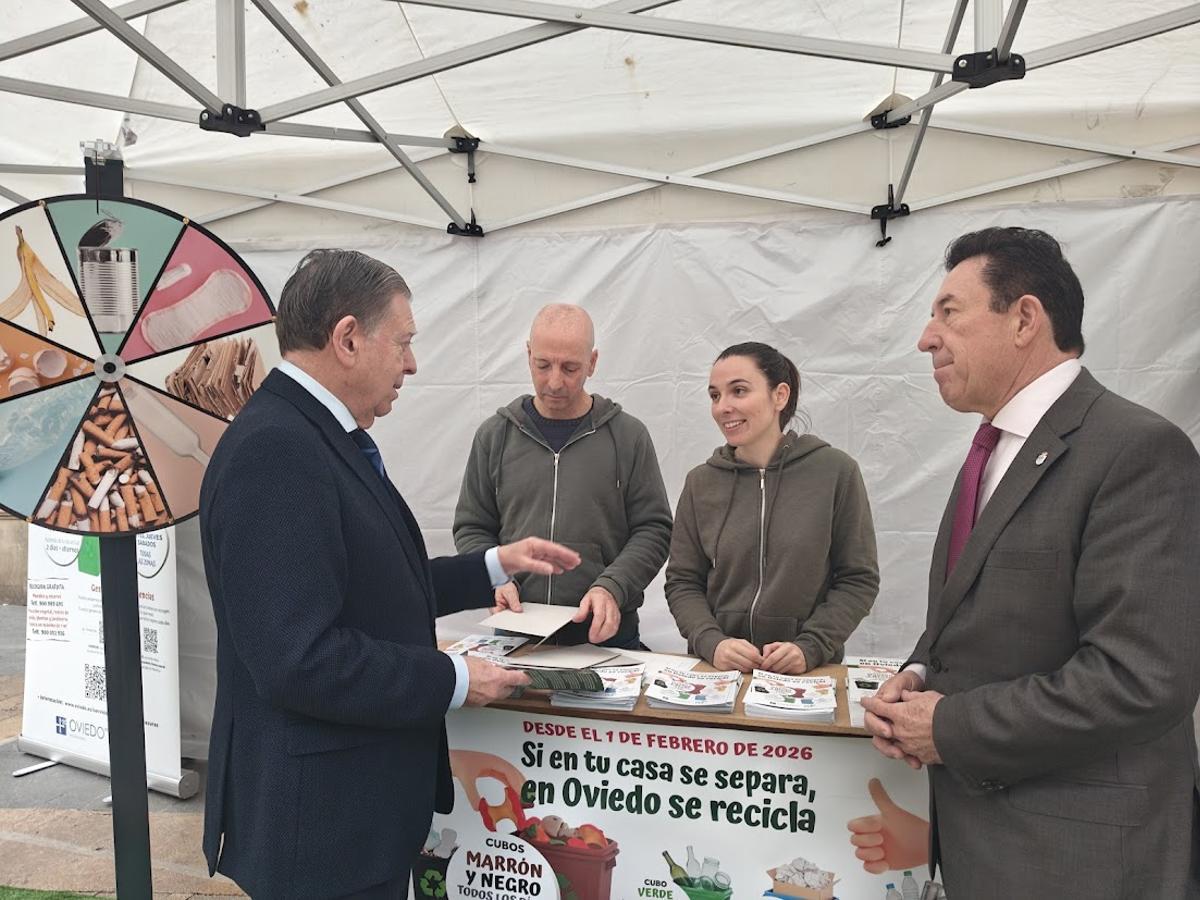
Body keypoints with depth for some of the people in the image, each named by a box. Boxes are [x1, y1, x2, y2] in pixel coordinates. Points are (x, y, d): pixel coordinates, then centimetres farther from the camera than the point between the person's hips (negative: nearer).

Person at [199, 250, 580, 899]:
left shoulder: (321, 437, 7)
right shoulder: (273, 451, -24)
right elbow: (301, 660, -29)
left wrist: (494, 565, 11)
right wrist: (453, 681, -19)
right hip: (318, 819, -9)